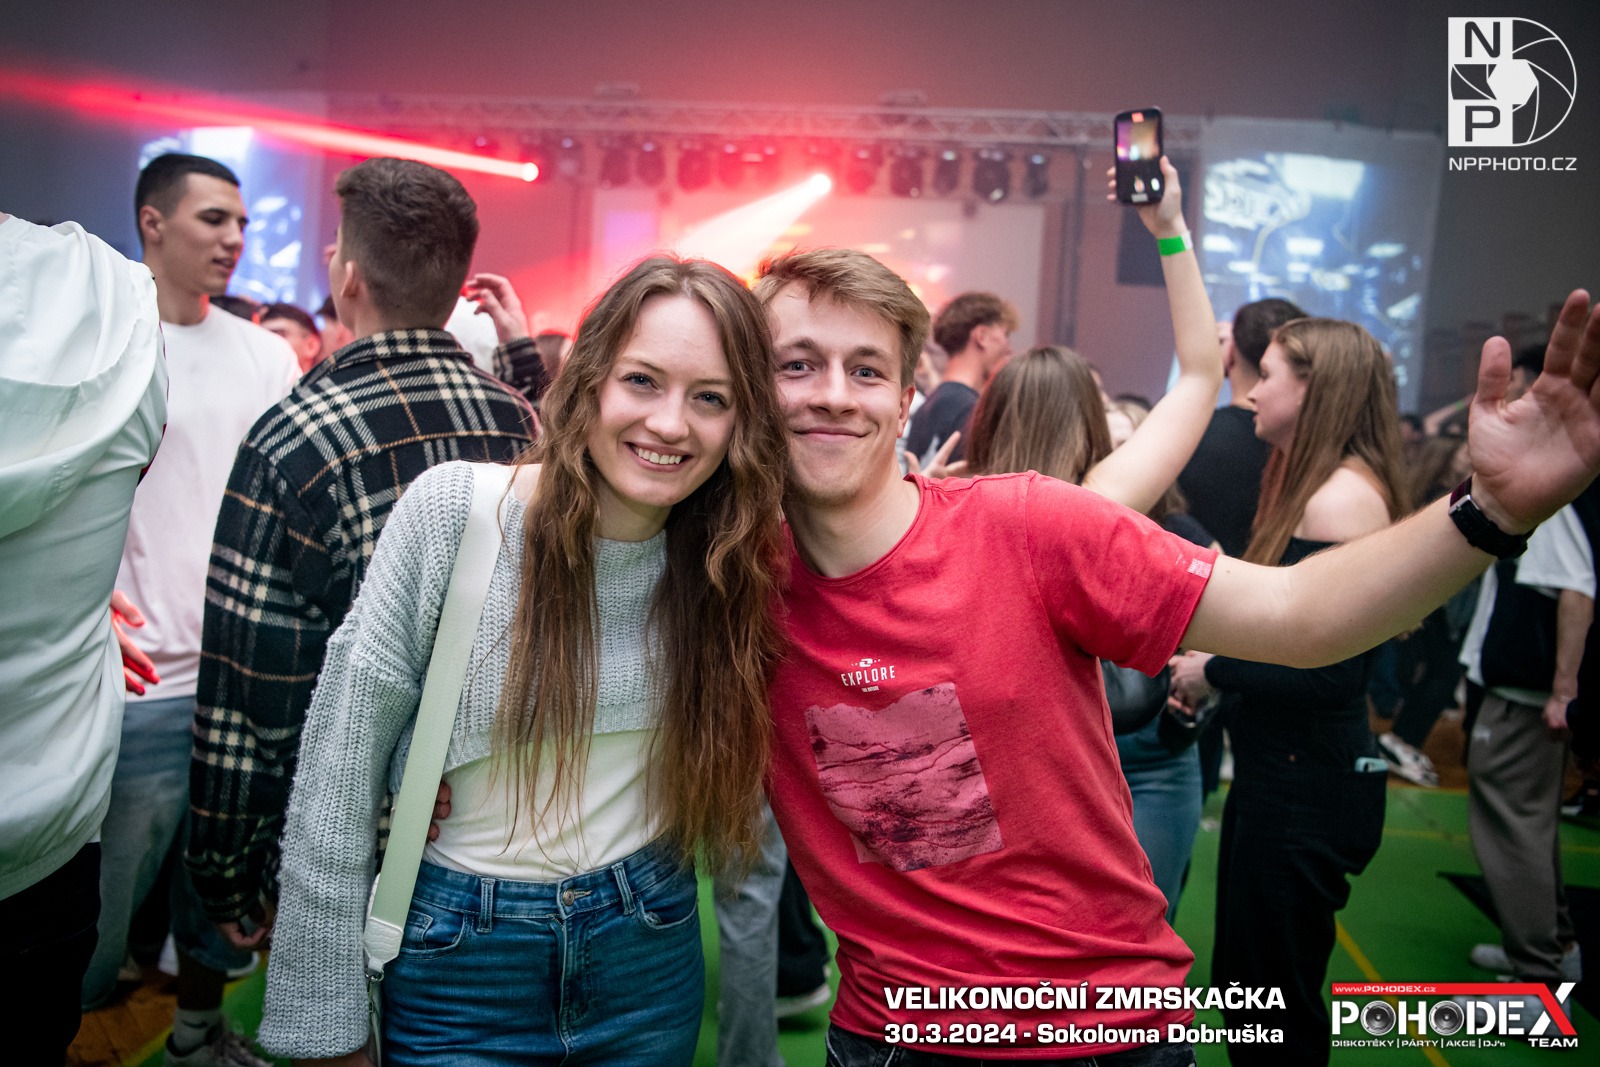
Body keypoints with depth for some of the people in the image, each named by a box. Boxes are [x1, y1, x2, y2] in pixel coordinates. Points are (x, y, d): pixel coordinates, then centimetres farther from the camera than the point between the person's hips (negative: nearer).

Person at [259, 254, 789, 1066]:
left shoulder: (732, 560, -7)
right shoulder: (452, 511, -17)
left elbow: (737, 802, 4)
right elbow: (337, 771, -13)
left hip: (649, 960, 3)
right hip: (461, 967, -2)